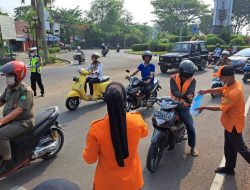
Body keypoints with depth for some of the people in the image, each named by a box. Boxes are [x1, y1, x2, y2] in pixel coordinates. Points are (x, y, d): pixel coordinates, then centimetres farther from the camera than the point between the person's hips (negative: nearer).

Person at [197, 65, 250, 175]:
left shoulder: (234, 93, -32)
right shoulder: (233, 84, -4)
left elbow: (220, 108, -24)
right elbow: (221, 89, 13)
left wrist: (204, 107, -13)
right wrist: (207, 91, 0)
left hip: (234, 124, -9)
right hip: (230, 122, 9)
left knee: (240, 148, 8)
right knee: (229, 148, 20)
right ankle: (229, 168, 35)